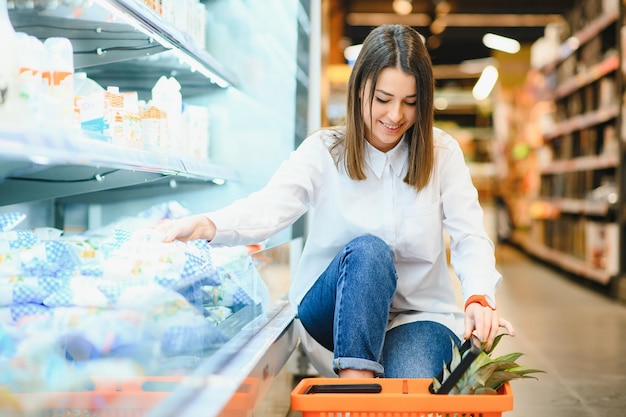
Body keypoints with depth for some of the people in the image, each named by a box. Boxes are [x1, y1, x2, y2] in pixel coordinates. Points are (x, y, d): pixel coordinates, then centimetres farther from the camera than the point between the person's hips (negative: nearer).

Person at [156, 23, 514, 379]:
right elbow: (270, 207, -19)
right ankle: (355, 384, -34)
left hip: (418, 312, 0)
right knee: (368, 249, -34)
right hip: (331, 309, 0)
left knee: (413, 397, -33)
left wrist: (479, 297, -28)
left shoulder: (442, 153, 1)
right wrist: (206, 225, -40)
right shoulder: (324, 150, -3)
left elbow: (470, 237, -6)